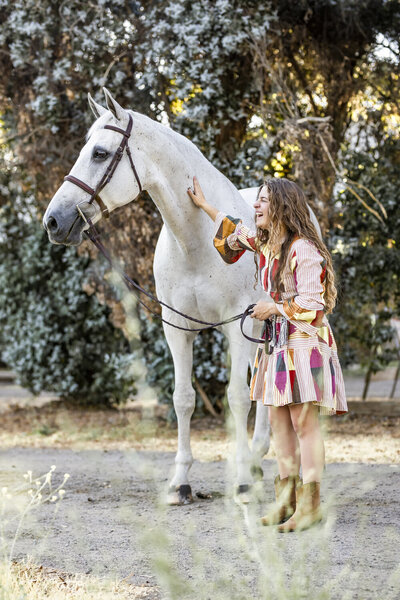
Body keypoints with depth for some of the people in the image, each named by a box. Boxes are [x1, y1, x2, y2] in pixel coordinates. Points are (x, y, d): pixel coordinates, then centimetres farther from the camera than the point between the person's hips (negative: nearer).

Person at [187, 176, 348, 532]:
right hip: (276, 345, 9)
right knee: (279, 421, 7)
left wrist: (274, 308, -10)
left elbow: (312, 304, -19)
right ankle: (286, 500, 12)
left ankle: (310, 504, -6)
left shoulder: (304, 250, -15)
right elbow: (236, 231, 33)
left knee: (304, 422, -8)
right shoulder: (263, 243, 11)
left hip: (304, 343, -9)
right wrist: (203, 205, 40)